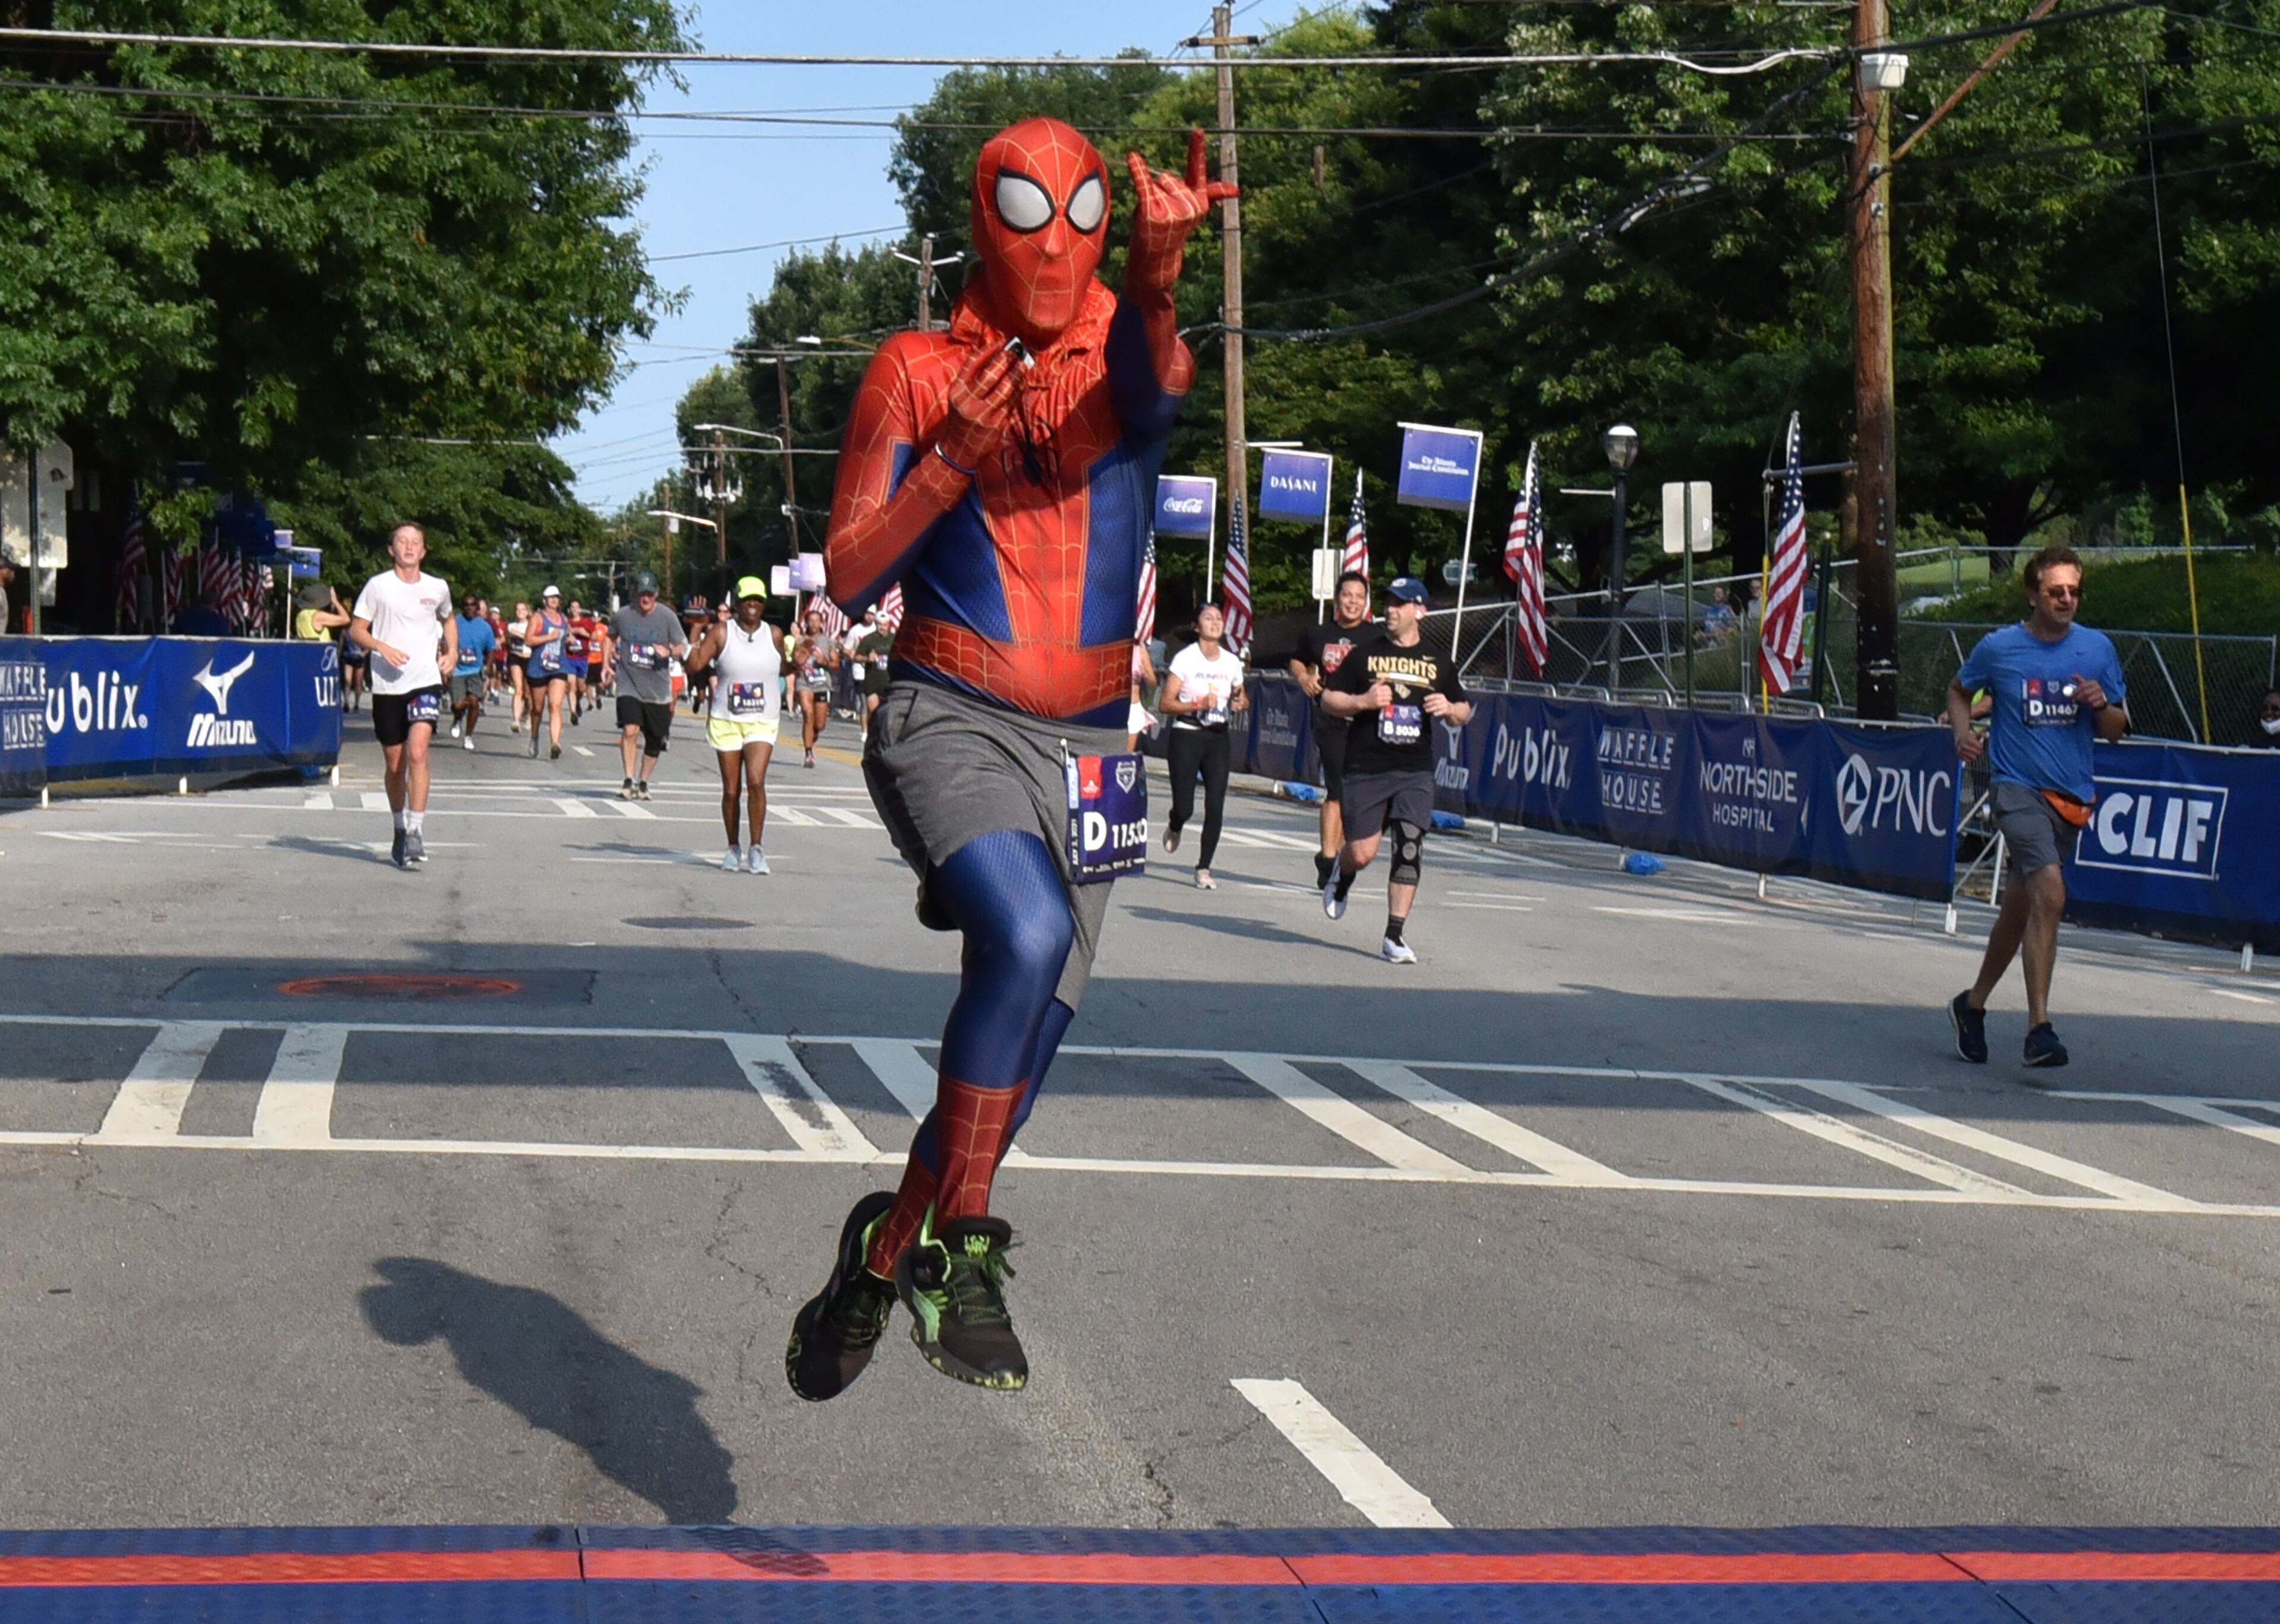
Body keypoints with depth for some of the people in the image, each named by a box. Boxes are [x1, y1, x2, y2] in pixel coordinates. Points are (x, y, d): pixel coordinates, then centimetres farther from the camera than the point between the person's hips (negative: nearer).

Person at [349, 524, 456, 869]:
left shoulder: (437, 588, 6)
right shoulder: (378, 586, 0)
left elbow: (448, 619, 27)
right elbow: (356, 630, 3)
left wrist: (452, 651, 10)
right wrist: (382, 647, -15)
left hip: (426, 681, 0)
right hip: (387, 685, 0)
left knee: (417, 752, -20)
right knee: (395, 764, 9)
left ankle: (416, 832, -20)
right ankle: (401, 829, 29)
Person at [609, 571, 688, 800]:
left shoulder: (668, 617, -4)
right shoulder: (622, 616, 0)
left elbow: (682, 648, 1)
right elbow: (611, 638, 20)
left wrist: (669, 652, -21)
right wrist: (609, 660, 8)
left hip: (658, 689, 1)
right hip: (630, 685, -1)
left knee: (655, 742, 9)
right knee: (630, 730, -21)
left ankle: (643, 782, 27)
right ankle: (629, 780, -16)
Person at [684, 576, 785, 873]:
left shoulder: (774, 635, 5)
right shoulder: (721, 632, -3)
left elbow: (782, 670, 20)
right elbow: (694, 667, -11)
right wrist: (697, 635, -21)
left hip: (761, 723, 0)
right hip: (725, 722, 0)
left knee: (756, 781, -17)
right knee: (731, 789, 4)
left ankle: (756, 849, -10)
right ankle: (733, 849, 21)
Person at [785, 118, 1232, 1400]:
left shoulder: (1122, 350, 3)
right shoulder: (920, 372, 2)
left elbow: (1157, 388, -24)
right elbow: (850, 579, -2)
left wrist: (1157, 282, -46)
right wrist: (952, 462, -18)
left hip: (1087, 745, 3)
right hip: (951, 723, -3)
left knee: (1030, 1027, 8)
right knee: (1030, 935, -30)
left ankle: (882, 1256, 28)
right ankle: (962, 1251, -18)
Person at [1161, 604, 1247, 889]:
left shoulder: (1232, 662, 7)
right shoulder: (1185, 659, -6)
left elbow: (1242, 698, 20)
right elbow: (1167, 703, -9)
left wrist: (1242, 703, -4)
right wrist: (1198, 705, -23)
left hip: (1218, 738, 3)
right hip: (1186, 736, -3)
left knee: (1216, 806, -7)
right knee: (1184, 807, -4)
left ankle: (1204, 869, 2)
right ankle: (1174, 829, 34)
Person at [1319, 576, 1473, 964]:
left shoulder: (1438, 663, 10)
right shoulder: (1364, 655, 4)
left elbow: (1464, 711, 18)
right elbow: (1329, 700, 5)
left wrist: (1449, 710, -5)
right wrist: (1363, 702, -13)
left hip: (1416, 774, 1)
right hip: (1366, 771, -1)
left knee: (1410, 850, -10)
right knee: (1362, 854, -2)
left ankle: (1395, 936, -4)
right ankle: (1342, 876, 36)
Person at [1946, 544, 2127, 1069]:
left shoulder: (2098, 649, 4)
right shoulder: (1999, 647, -3)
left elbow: (2116, 731, 10)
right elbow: (1959, 689, 16)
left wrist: (2102, 706, -11)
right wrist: (1964, 732, -2)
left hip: (2072, 796, 4)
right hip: (2018, 788, -4)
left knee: (2021, 907, 16)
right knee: (2050, 895, -24)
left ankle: (1973, 1003, 36)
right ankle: (2039, 1029, -24)